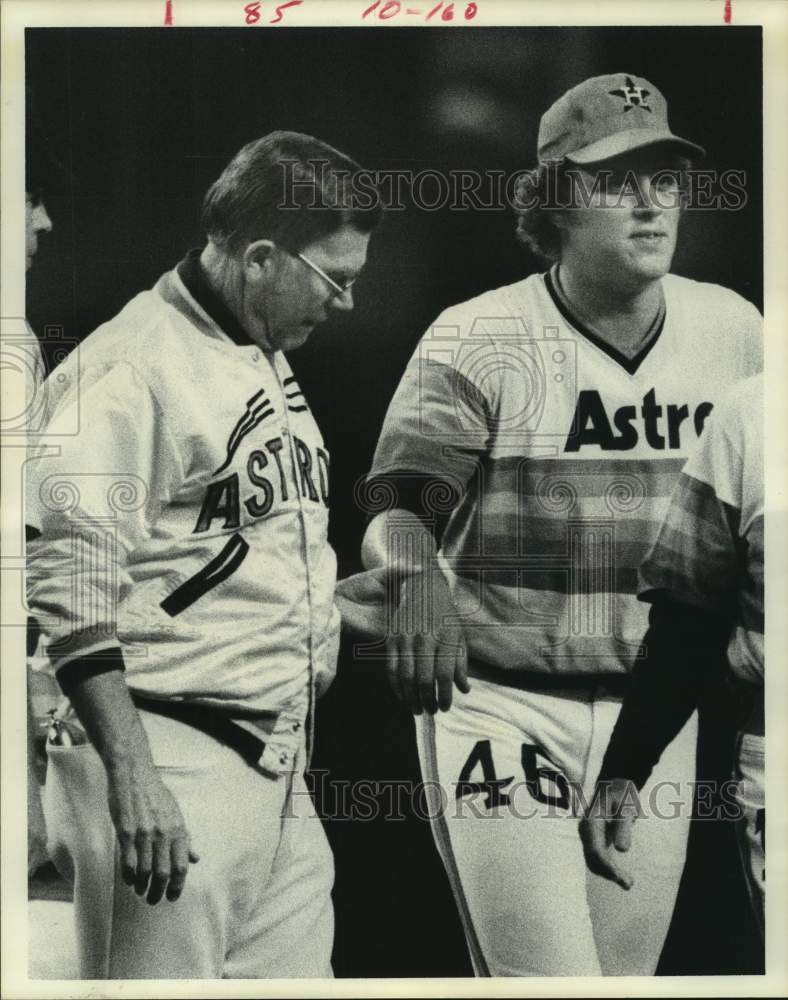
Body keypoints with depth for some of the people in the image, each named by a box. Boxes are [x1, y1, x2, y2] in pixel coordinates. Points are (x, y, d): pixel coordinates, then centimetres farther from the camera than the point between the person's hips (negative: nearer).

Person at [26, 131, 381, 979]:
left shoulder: (270, 365, 17)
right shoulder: (128, 368, -13)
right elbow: (69, 583, -20)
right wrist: (131, 776, -22)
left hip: (281, 773, 9)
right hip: (168, 763, -9)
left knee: (298, 970, 13)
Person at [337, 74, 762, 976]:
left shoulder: (733, 331, 3)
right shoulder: (478, 340, -10)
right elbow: (399, 507, -16)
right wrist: (416, 576, -37)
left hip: (655, 713, 5)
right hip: (500, 705, -4)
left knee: (624, 975, 15)